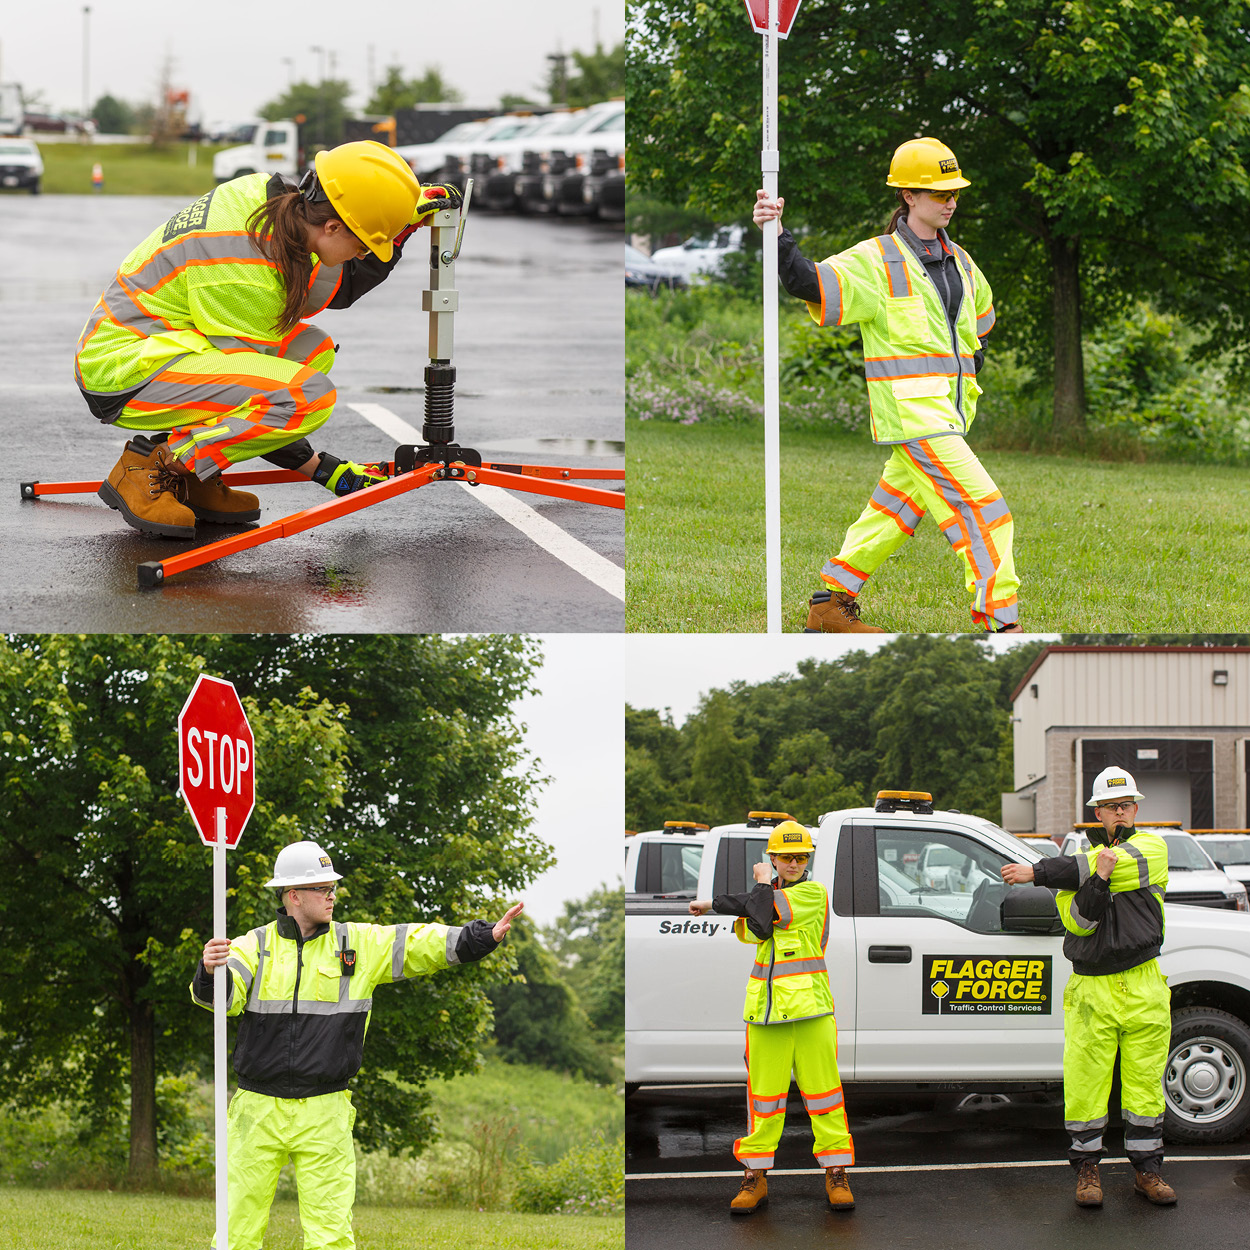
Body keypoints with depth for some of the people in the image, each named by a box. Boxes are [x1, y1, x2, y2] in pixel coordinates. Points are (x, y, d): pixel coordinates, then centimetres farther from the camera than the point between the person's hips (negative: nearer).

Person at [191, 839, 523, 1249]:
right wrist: (210, 971, -38)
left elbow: (419, 943, 2)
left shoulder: (360, 945, 6)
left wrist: (487, 935, -10)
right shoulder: (255, 946, 1)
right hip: (258, 1108, -1)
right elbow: (221, 996, -14)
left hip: (324, 1114, 1)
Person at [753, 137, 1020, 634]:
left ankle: (831, 605, 24)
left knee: (893, 513, 13)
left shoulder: (959, 263, 14)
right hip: (910, 412, -8)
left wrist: (968, 377, 23)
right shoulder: (876, 261, -8)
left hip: (948, 414, 8)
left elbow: (981, 318, 31)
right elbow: (810, 283, -20)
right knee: (983, 508, -13)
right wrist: (777, 236, -34)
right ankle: (1001, 622, -12)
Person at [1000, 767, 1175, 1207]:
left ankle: (1147, 1170, 14)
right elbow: (1077, 920, -5)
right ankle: (1086, 1167, 11)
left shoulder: (1152, 848, 4)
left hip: (1143, 989, -1)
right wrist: (1100, 878, -24)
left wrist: (1037, 873, -15)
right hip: (1091, 991, 1)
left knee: (1145, 1082, 4)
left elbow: (1127, 864, -15)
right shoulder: (1083, 859, 9)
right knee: (1085, 1083, -2)